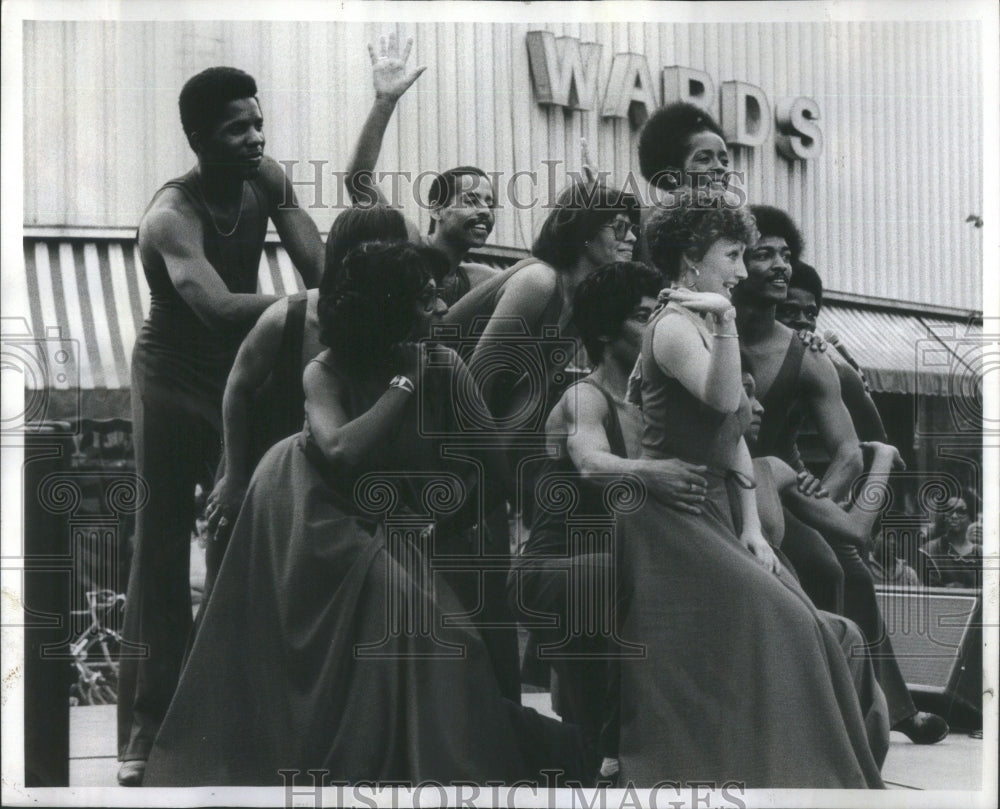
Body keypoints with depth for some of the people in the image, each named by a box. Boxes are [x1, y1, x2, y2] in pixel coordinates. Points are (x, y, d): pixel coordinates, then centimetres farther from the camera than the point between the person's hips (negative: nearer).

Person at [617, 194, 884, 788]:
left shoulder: (707, 329, 15)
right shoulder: (674, 327, -12)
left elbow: (736, 438, 14)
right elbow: (722, 398, -30)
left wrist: (752, 527, 8)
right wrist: (726, 322, -39)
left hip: (714, 510, 9)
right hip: (671, 513, -9)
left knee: (795, 623, 4)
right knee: (765, 626, -13)